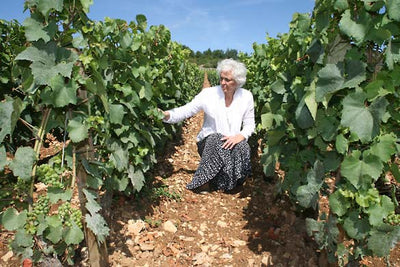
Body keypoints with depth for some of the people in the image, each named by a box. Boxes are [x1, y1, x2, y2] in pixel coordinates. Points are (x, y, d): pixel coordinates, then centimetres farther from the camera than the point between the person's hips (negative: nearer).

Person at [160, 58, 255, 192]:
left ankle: (231, 182, -10)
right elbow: (186, 110, -13)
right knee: (216, 139, -36)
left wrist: (240, 136, -20)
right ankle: (205, 181, -21)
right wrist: (167, 115, -33)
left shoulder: (246, 96, -2)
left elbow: (250, 125, 2)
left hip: (233, 141, 2)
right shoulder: (209, 93, -9)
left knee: (243, 146, -32)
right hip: (209, 142, -1)